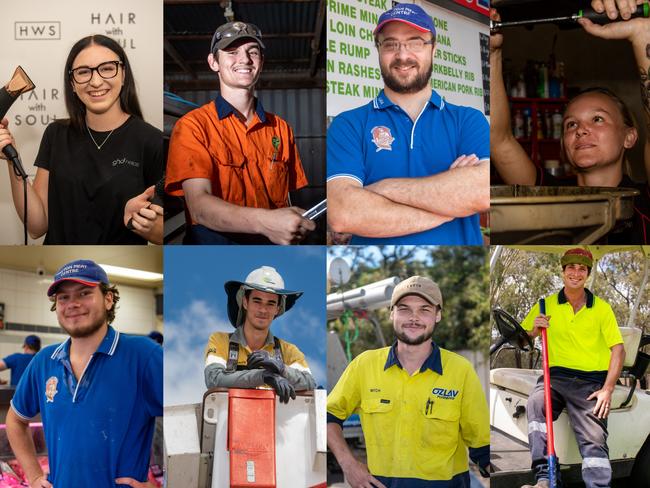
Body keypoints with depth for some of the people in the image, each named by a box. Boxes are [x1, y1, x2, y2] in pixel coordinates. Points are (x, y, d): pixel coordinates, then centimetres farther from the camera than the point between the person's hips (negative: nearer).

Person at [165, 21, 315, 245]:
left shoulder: (281, 128, 10)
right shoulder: (192, 126, -2)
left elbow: (286, 202, 12)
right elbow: (199, 205, -15)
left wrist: (295, 231, -10)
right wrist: (265, 223, -30)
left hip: (274, 242, 2)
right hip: (214, 241, -1)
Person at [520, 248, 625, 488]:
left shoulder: (601, 308, 9)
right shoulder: (546, 305, 11)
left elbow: (618, 349, 4)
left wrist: (607, 390, -7)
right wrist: (534, 329, -9)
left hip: (591, 381, 0)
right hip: (556, 376, 0)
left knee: (594, 439, -17)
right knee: (535, 403, -32)